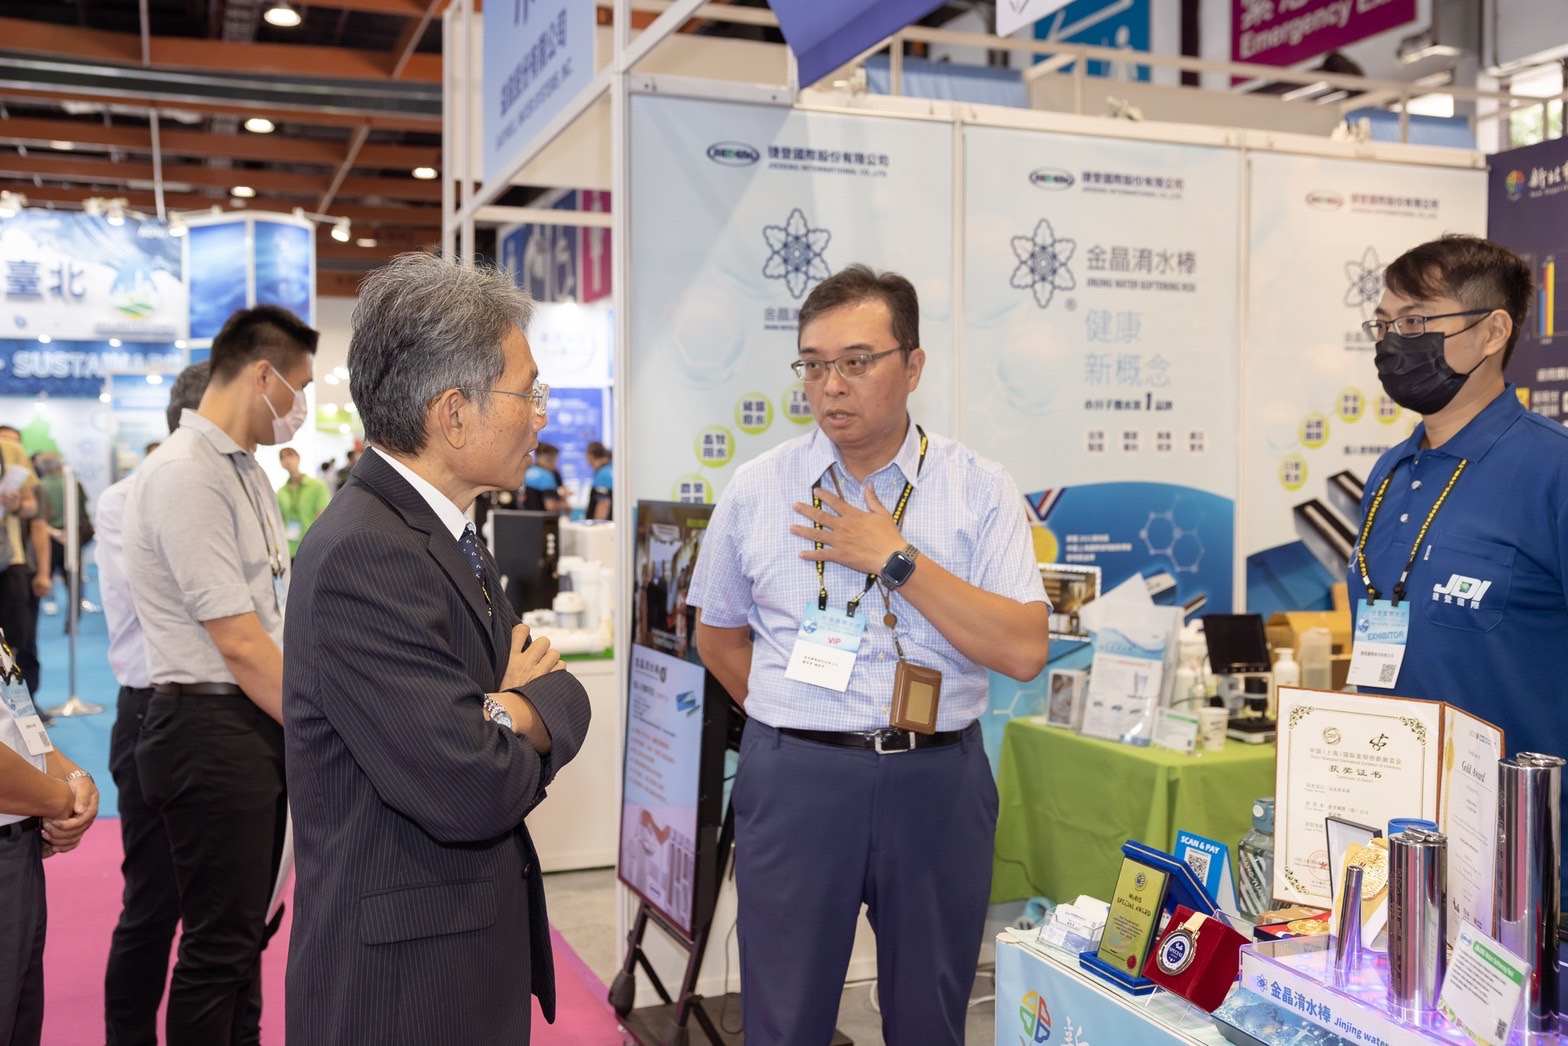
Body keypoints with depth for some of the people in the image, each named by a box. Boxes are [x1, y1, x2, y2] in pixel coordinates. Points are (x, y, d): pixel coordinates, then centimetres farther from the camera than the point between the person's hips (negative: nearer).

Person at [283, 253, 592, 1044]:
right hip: (404, 980, -8)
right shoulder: (364, 556, -24)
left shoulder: (444, 531, 6)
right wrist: (521, 719, -7)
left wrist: (510, 710, -17)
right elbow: (470, 792, -27)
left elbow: (566, 696, 5)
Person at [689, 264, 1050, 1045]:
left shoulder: (979, 490, -3)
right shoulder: (757, 489, 1)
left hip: (937, 782, 0)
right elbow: (717, 635, 12)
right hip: (793, 779, 1)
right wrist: (793, 721, 2)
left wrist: (898, 559, -17)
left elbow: (1024, 651, -12)